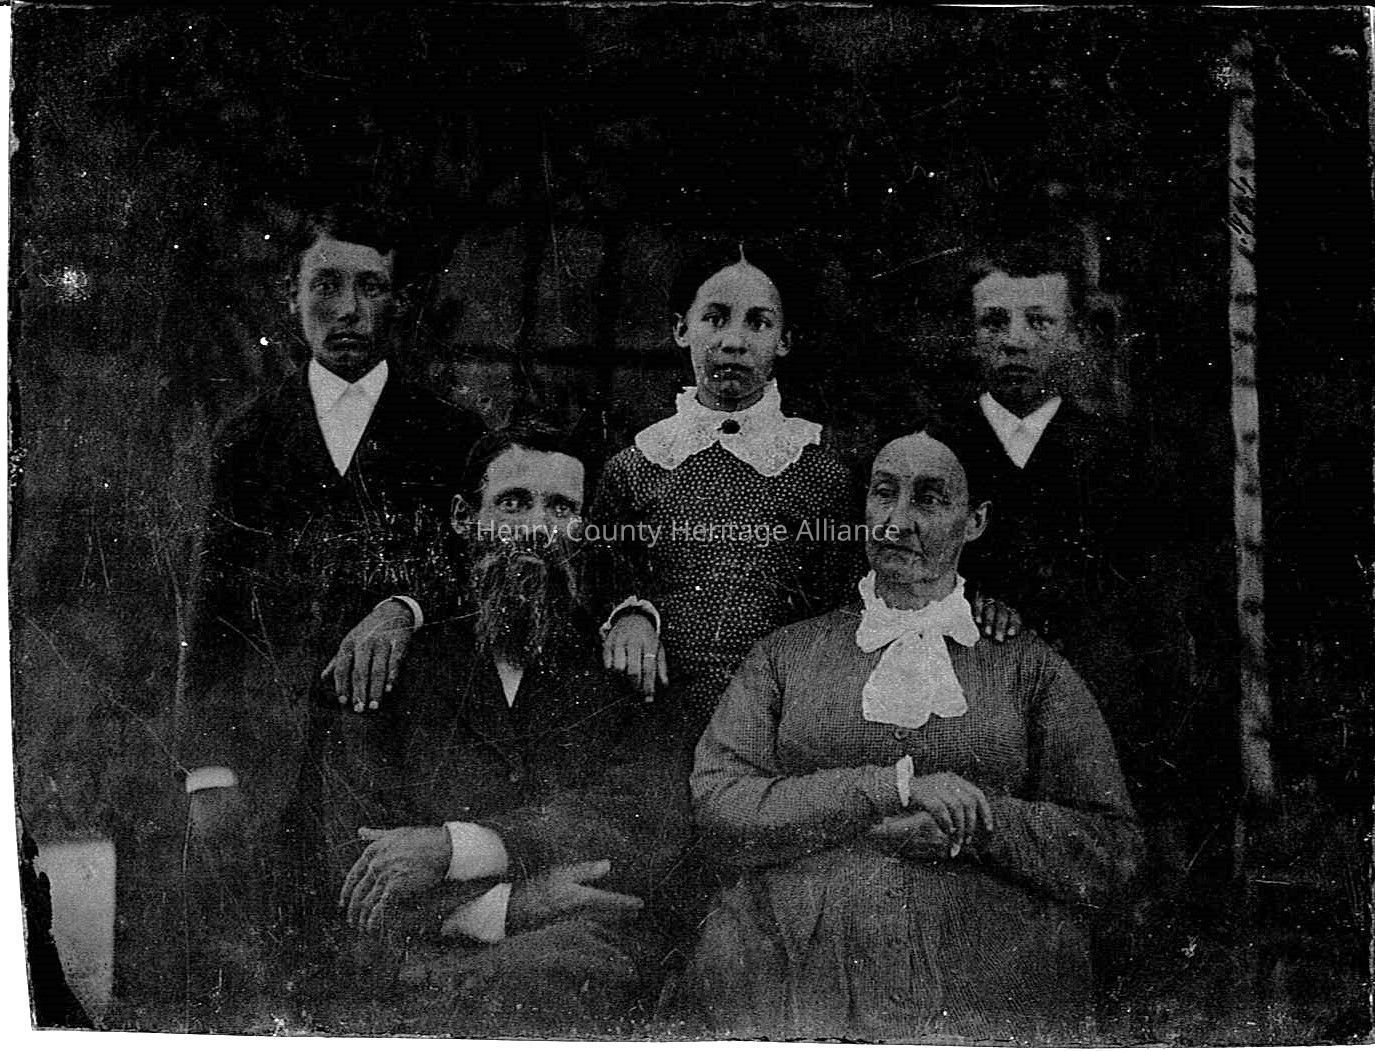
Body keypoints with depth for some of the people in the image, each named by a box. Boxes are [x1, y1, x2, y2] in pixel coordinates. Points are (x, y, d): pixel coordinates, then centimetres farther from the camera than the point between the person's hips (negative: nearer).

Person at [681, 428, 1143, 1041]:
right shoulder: (787, 655, 17)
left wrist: (972, 820, -7)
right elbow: (718, 806, 2)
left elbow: (1112, 854, 10)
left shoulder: (1027, 664, 16)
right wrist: (893, 788, -8)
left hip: (987, 1008, 0)